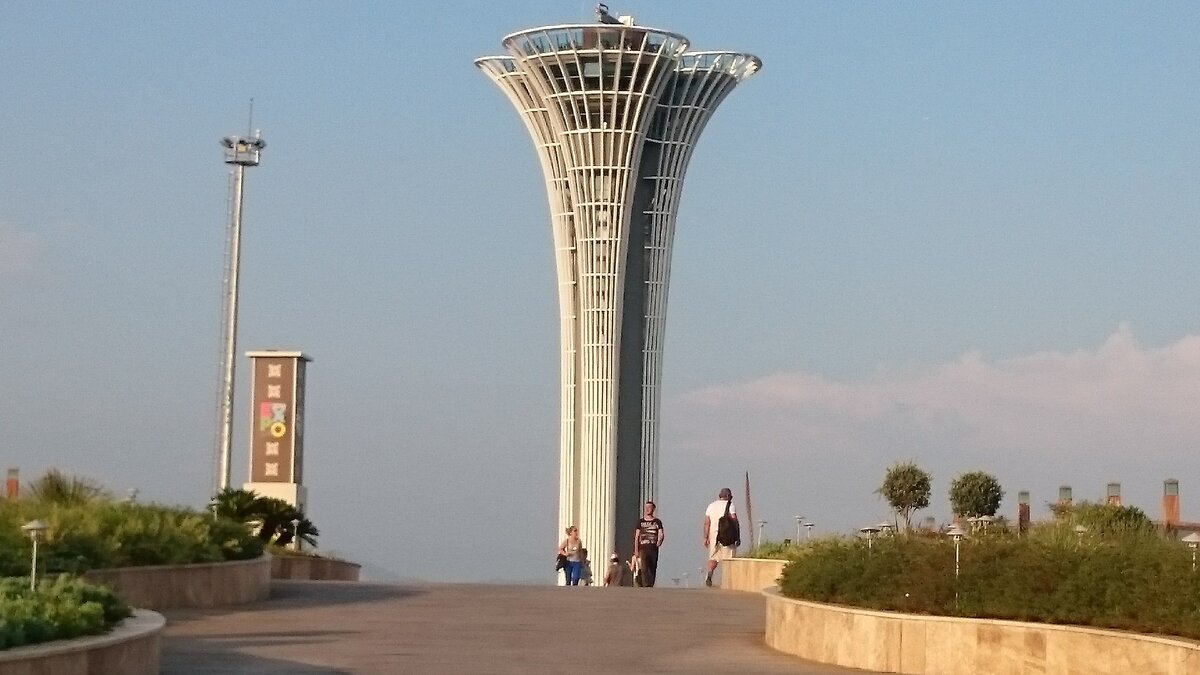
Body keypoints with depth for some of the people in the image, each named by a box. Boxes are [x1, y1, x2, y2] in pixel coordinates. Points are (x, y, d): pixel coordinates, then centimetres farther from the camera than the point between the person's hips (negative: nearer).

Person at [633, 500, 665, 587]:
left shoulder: (657, 522, 10)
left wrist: (659, 541, -15)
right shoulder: (641, 522, 11)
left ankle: (651, 585, 10)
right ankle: (646, 586, -23)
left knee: (653, 569, 2)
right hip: (643, 548, -1)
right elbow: (636, 537, 9)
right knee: (644, 568, -15)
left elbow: (661, 534, 4)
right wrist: (636, 550, 2)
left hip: (653, 548, 1)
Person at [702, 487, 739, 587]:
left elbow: (707, 523, 4)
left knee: (713, 557, 12)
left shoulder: (711, 506, 9)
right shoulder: (730, 505, -3)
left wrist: (706, 537, 4)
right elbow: (734, 521, -8)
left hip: (713, 534, 4)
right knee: (728, 558, 3)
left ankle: (709, 573, -14)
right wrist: (738, 537, -4)